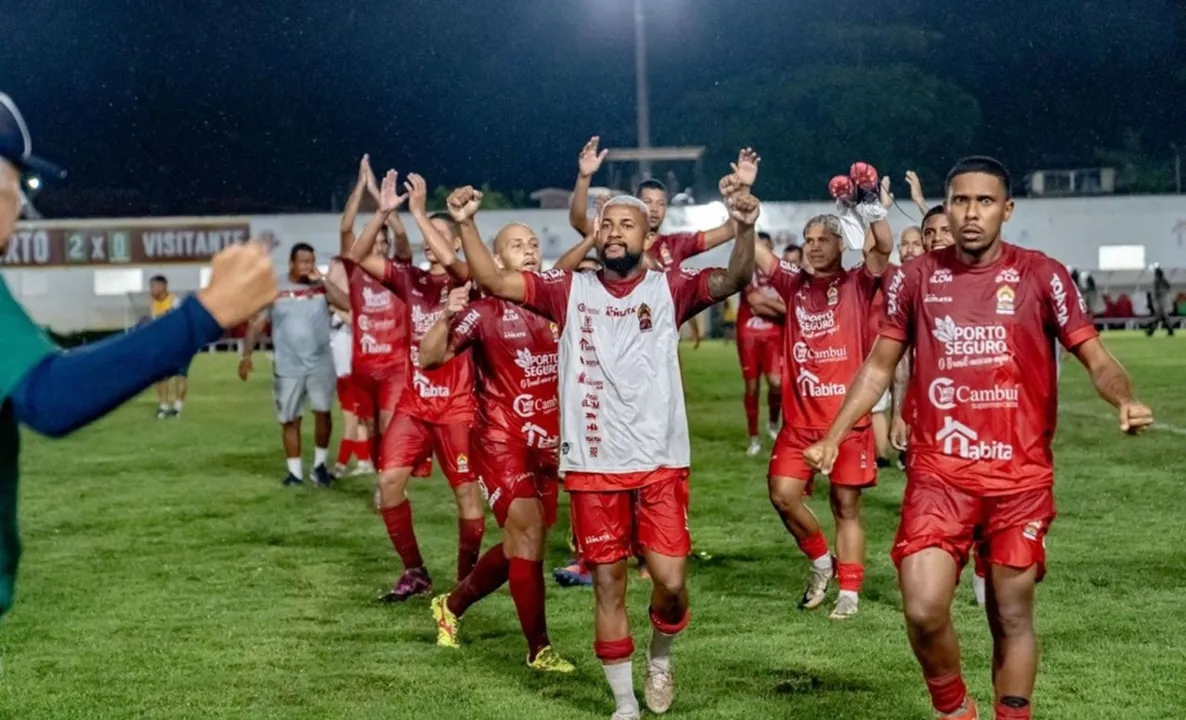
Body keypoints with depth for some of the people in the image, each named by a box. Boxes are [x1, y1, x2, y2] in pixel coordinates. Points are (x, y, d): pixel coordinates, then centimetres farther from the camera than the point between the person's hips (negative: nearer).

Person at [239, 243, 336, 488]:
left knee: (323, 411, -9)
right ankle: (295, 471, 16)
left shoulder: (321, 286, 2)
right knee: (290, 419, 5)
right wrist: (246, 355, -7)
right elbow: (256, 324, 3)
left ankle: (319, 466, 8)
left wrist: (322, 281, -15)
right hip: (287, 367, 1)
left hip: (321, 363, 0)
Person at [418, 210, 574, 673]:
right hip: (501, 441, -6)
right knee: (528, 531, -16)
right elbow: (429, 358, -12)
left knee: (519, 545, 13)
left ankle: (452, 605, 36)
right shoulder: (485, 310, -8)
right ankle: (539, 649, -5)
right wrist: (449, 317, -30)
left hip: (547, 444, 6)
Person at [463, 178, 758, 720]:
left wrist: (744, 230, -35)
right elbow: (492, 281, -1)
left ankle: (660, 660, 29)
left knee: (670, 582, -4)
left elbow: (733, 280, -17)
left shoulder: (669, 288, -1)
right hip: (591, 466, 1)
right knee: (608, 585, 8)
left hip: (661, 464, -1)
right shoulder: (569, 290, 3)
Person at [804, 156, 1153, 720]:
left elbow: (1095, 357, 0)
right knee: (922, 610, -10)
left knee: (1012, 617, 9)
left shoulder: (1042, 275, -1)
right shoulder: (916, 278, 4)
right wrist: (833, 437, 6)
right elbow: (879, 365, 12)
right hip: (938, 474, 1)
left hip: (1021, 477, 0)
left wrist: (1125, 400, -22)